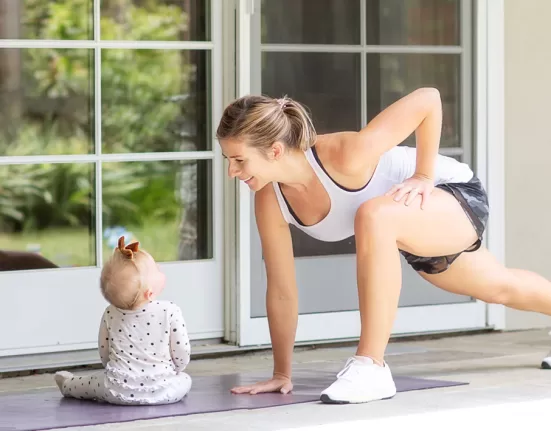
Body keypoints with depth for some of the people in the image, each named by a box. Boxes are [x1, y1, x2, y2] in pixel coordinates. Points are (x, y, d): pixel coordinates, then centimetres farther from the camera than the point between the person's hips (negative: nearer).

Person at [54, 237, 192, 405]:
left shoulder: (110, 315, -2)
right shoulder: (170, 311, -14)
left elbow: (104, 355, 8)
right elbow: (182, 355, -8)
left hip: (119, 391, 2)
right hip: (162, 392, -2)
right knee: (184, 379, 27)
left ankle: (69, 385, 56)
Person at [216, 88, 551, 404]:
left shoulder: (344, 157, -39)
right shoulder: (270, 201, -20)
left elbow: (428, 99, -31)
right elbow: (281, 291, -11)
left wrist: (424, 176, -26)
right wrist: (282, 374, -9)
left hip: (459, 197, -8)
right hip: (416, 229, 8)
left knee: (373, 216, -39)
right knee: (501, 289, 31)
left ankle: (371, 368, -31)